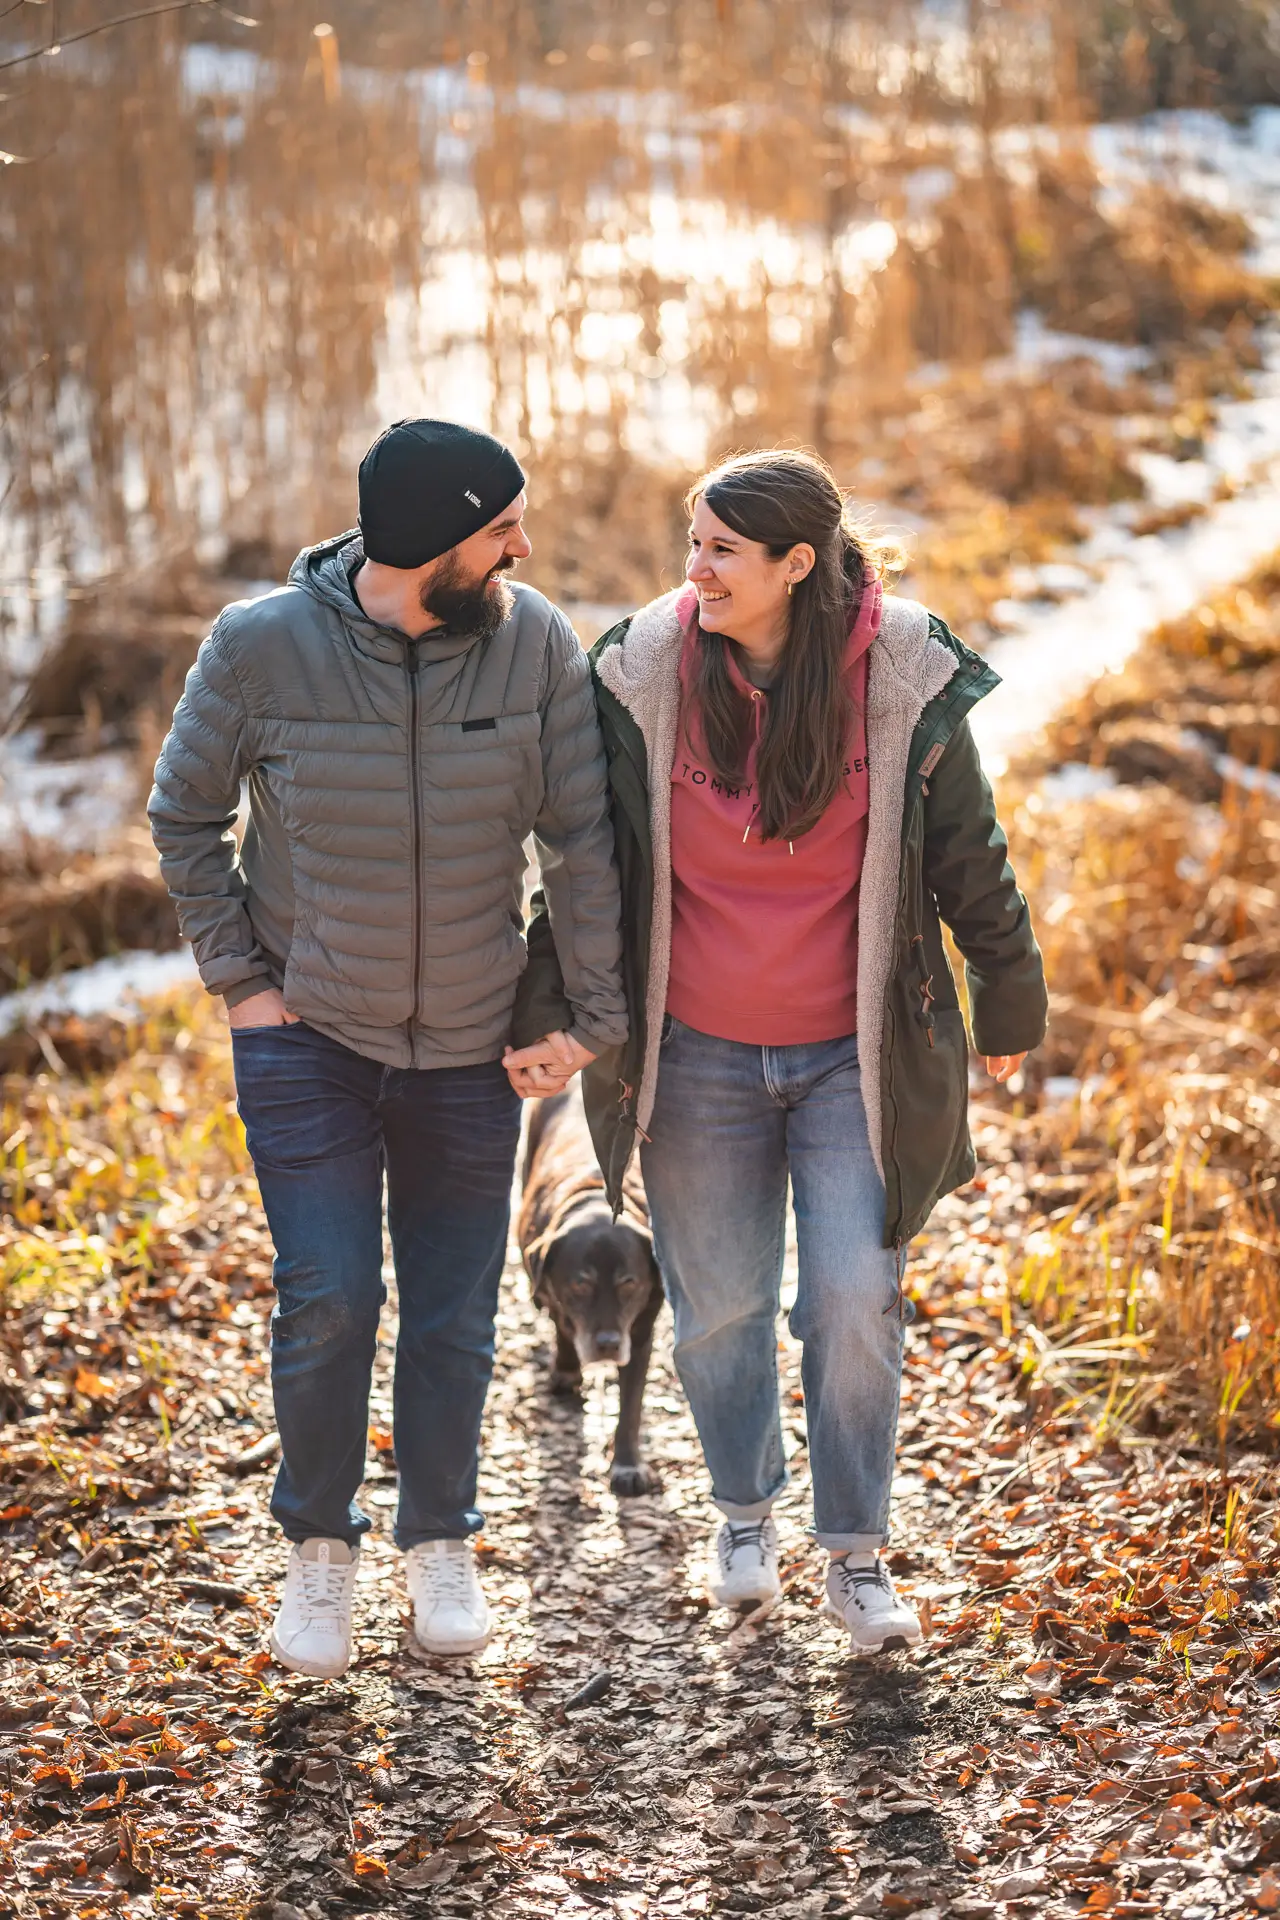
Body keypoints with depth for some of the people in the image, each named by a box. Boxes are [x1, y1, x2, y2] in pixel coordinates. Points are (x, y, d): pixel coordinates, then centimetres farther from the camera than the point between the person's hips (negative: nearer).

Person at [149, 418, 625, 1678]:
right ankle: (319, 1550, 16)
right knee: (328, 1301, -8)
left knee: (456, 1315, 9)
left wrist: (590, 1009, -3)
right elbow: (184, 817, 0)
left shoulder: (534, 643, -11)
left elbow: (580, 840, -4)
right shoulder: (262, 647, -14)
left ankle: (441, 1545, 31)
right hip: (309, 1037, -2)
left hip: (470, 1048, 2)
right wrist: (240, 975, -3)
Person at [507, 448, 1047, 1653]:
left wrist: (1007, 1008, 10)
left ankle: (856, 1557, 15)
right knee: (719, 1307, 11)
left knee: (854, 1303, -4)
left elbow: (967, 859, 2)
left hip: (855, 1055, -1)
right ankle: (743, 1515, 36)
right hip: (697, 1055, 1)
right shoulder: (643, 674, -8)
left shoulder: (904, 679, -10)